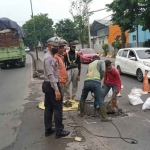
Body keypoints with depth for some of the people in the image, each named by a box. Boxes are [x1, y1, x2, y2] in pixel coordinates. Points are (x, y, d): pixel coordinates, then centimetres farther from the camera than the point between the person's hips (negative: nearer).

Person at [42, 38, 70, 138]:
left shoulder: (50, 57, 14)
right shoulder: (49, 58, -18)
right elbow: (50, 75, -25)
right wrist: (56, 90, -27)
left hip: (48, 85, 10)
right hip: (52, 85, -10)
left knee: (49, 108, 14)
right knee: (57, 108, -1)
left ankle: (48, 130, 25)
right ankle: (59, 131, 10)